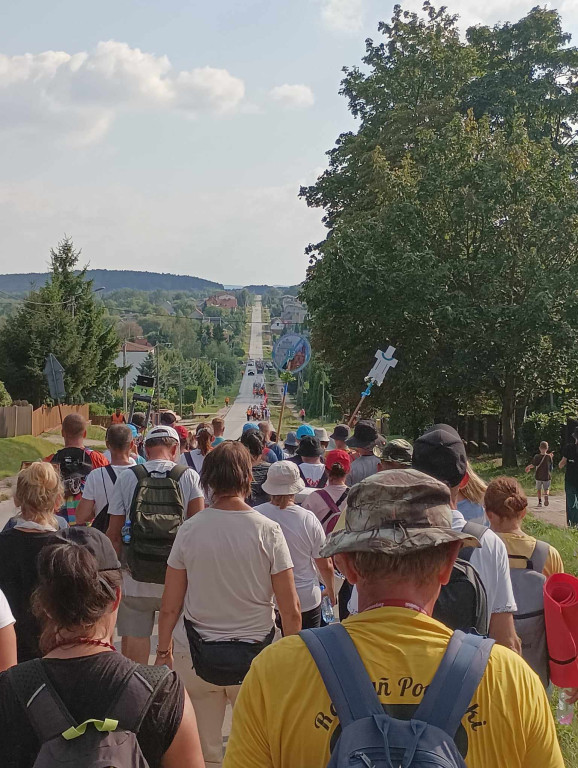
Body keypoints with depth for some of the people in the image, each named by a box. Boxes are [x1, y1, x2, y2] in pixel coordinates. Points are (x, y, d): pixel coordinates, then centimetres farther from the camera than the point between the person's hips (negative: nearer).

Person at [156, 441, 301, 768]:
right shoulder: (268, 531, -12)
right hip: (254, 653, -1)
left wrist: (163, 649, 13)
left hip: (201, 654, 1)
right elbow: (290, 609, -10)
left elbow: (170, 607, -2)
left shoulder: (189, 530, -8)